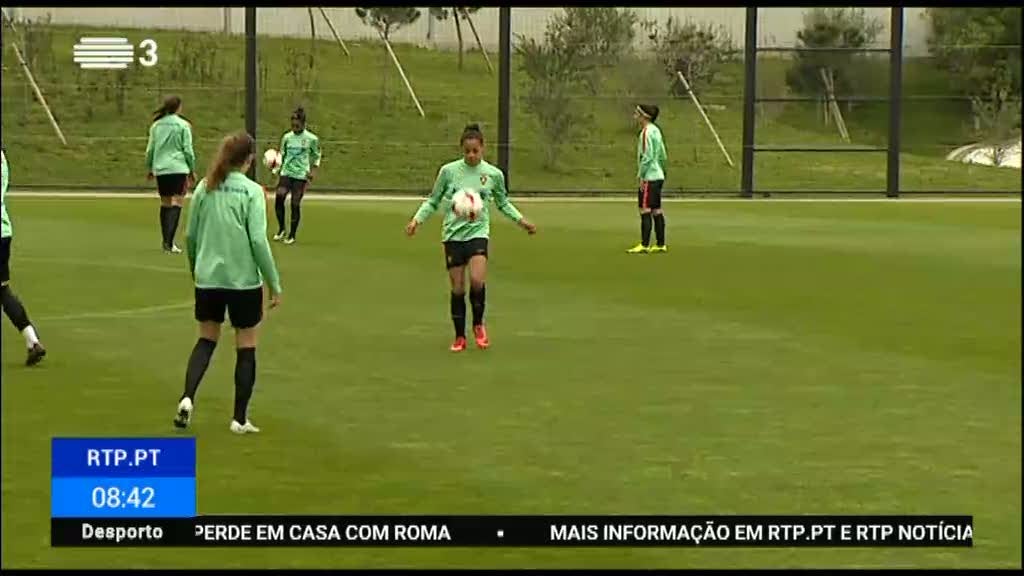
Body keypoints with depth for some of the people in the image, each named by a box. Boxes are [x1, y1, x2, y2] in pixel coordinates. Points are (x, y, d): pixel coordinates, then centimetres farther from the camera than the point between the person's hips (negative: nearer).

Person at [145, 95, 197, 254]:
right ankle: (169, 242, -18)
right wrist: (192, 170, 5)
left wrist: (150, 168, 22)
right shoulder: (183, 125, -5)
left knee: (165, 204, 14)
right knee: (176, 203, -6)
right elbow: (188, 149, -5)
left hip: (160, 169, 5)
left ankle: (167, 242, 16)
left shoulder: (156, 125, 7)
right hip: (178, 168, -4)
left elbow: (150, 149, 10)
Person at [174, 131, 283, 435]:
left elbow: (190, 235, 7)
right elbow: (258, 240, -15)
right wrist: (274, 284, -8)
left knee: (206, 340, 19)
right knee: (246, 347, 9)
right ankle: (240, 418, 13)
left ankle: (187, 398, -2)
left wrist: (195, 268, 25)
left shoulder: (204, 188, 1)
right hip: (244, 280, -4)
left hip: (207, 277, 4)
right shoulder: (252, 191, -11)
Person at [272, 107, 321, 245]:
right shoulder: (287, 137, 7)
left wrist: (313, 171, -2)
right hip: (286, 173, 2)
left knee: (295, 204, -5)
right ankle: (281, 229, -2)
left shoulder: (312, 139, -1)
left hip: (301, 175, -2)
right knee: (279, 197, -18)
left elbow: (316, 156, 10)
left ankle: (292, 235, 8)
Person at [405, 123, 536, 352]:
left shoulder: (493, 174, 0)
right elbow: (433, 201, 8)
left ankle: (478, 324, 4)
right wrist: (417, 219, -5)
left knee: (477, 280, -22)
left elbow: (503, 203, 18)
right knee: (457, 289, 2)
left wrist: (521, 220, 8)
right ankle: (459, 337, 18)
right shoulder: (448, 171, -2)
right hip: (453, 235, 1)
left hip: (478, 232, -1)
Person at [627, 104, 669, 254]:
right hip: (658, 176, 10)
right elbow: (662, 156, 19)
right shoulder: (656, 131, 15)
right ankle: (660, 244, 13)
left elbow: (647, 156, -19)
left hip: (649, 178, -10)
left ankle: (644, 245, -13)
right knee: (656, 211, 11)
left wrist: (641, 175, -17)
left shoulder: (646, 132, -13)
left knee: (645, 210, -10)